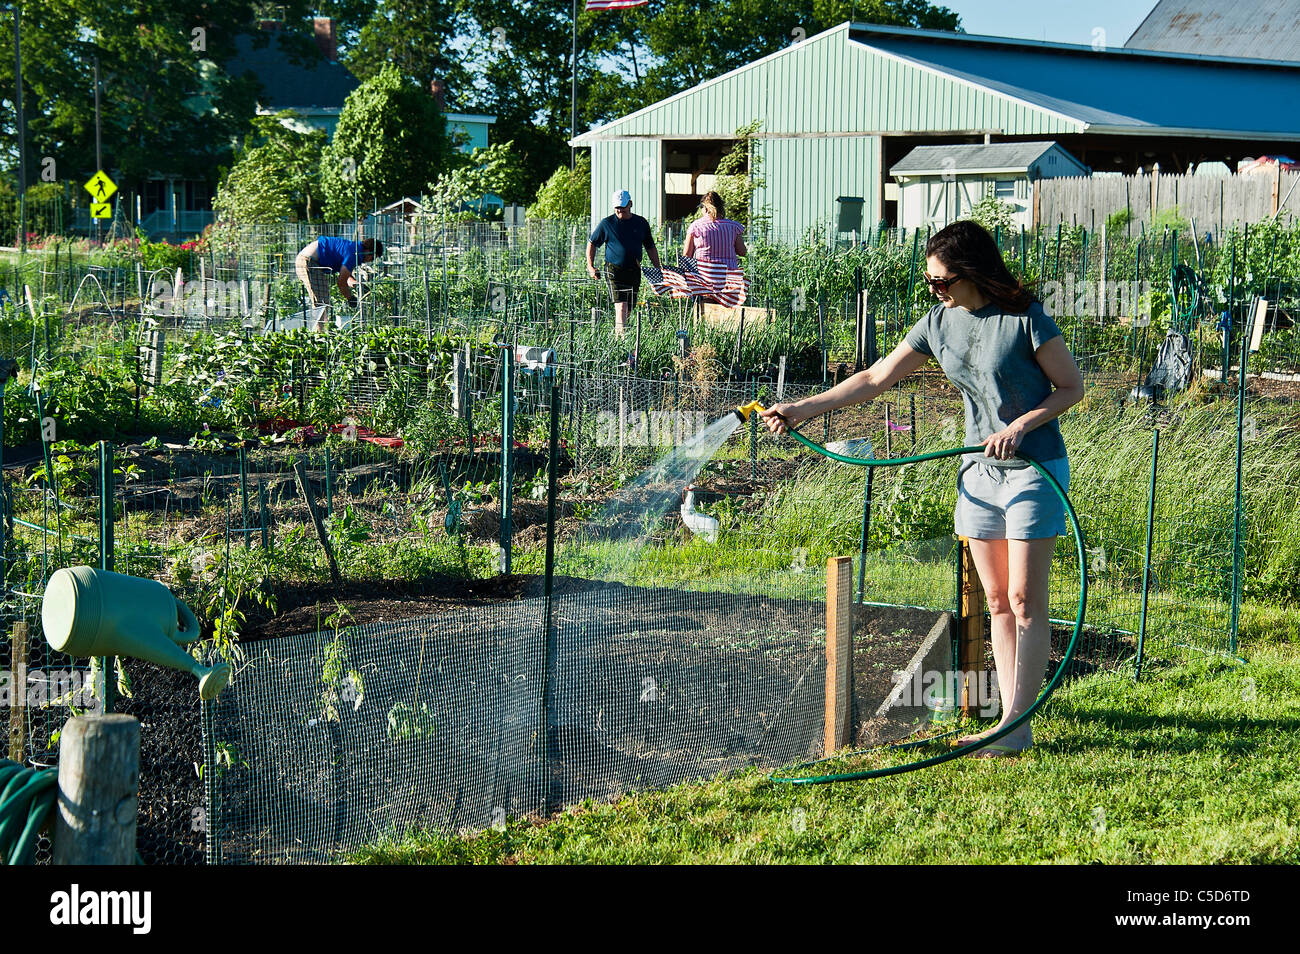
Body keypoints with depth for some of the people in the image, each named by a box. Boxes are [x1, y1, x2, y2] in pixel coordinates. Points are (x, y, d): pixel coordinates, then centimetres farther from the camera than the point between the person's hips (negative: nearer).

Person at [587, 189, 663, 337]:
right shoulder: (606, 224, 1)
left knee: (629, 309, 7)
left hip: (634, 272, 4)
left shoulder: (641, 223, 9)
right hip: (614, 271, -4)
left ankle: (616, 332, 24)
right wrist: (590, 266, 1)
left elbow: (650, 247, 17)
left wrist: (658, 268, 10)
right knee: (621, 306, -18)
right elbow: (591, 243, 10)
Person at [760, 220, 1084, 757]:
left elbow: (1072, 386, -8)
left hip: (1034, 468, -6)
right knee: (996, 601, 7)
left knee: (1025, 602, -5)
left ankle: (1017, 725, -1)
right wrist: (805, 409, 5)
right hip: (979, 470, 6)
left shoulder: (1024, 318, -14)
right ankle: (1010, 722, 11)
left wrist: (1019, 427, -20)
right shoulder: (939, 323, 3)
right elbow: (876, 379, 8)